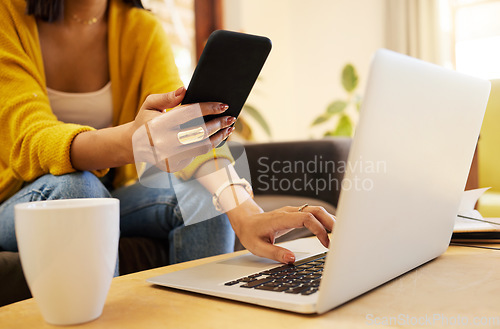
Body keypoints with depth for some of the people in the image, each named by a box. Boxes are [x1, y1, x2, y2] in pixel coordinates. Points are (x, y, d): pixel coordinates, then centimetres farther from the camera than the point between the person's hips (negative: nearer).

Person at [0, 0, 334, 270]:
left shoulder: (142, 28, -4)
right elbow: (31, 139, -29)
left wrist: (243, 210, -38)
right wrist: (131, 141, -51)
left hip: (108, 194, 3)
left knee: (201, 198, -21)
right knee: (73, 185, -34)